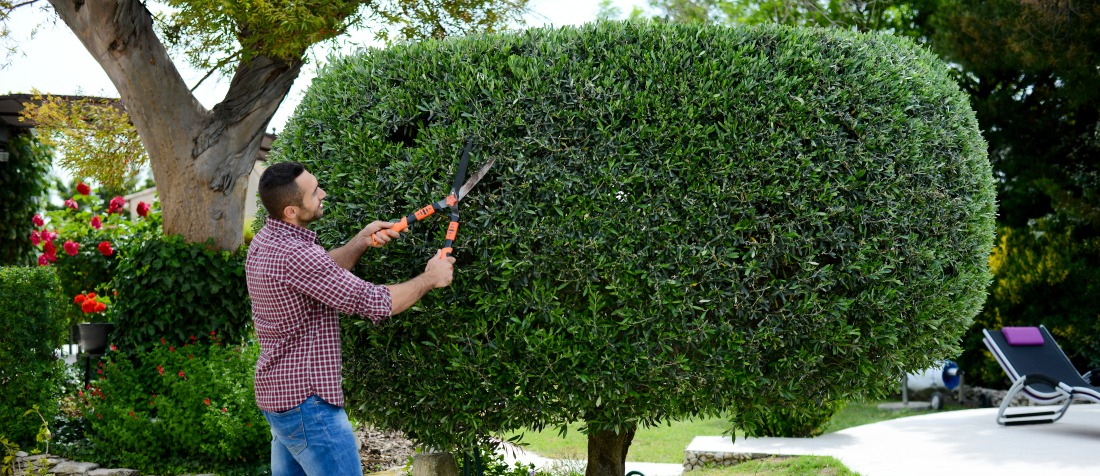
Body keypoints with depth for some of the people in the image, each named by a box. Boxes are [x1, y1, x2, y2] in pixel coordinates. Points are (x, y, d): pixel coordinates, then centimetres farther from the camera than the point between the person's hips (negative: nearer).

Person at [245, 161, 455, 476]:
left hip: (276, 392, 10)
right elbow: (376, 304, -22)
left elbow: (321, 272, 21)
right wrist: (430, 279, -7)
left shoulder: (264, 241, 4)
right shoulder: (294, 255, -25)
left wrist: (361, 242, 5)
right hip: (306, 399, -10)